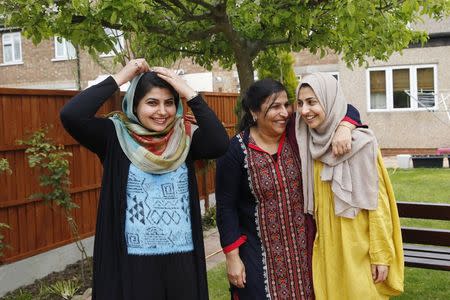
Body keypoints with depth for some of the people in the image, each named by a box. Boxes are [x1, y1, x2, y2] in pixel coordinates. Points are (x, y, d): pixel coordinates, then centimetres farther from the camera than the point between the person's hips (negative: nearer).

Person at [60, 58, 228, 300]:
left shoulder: (184, 137, 0)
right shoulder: (115, 135, -6)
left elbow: (220, 144, -18)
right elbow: (71, 116, -22)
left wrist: (189, 93, -16)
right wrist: (119, 78, -16)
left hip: (182, 258, 3)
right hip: (133, 261, -3)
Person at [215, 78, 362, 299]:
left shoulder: (296, 134, -5)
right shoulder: (236, 150, -13)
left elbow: (346, 111, 1)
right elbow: (226, 207, -9)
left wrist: (343, 129, -21)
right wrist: (232, 257, -10)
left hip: (302, 247, 4)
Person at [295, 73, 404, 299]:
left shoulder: (360, 142, -15)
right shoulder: (312, 143, 2)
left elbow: (377, 201, -13)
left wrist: (381, 253, -13)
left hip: (357, 247, -5)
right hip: (327, 246, 5)